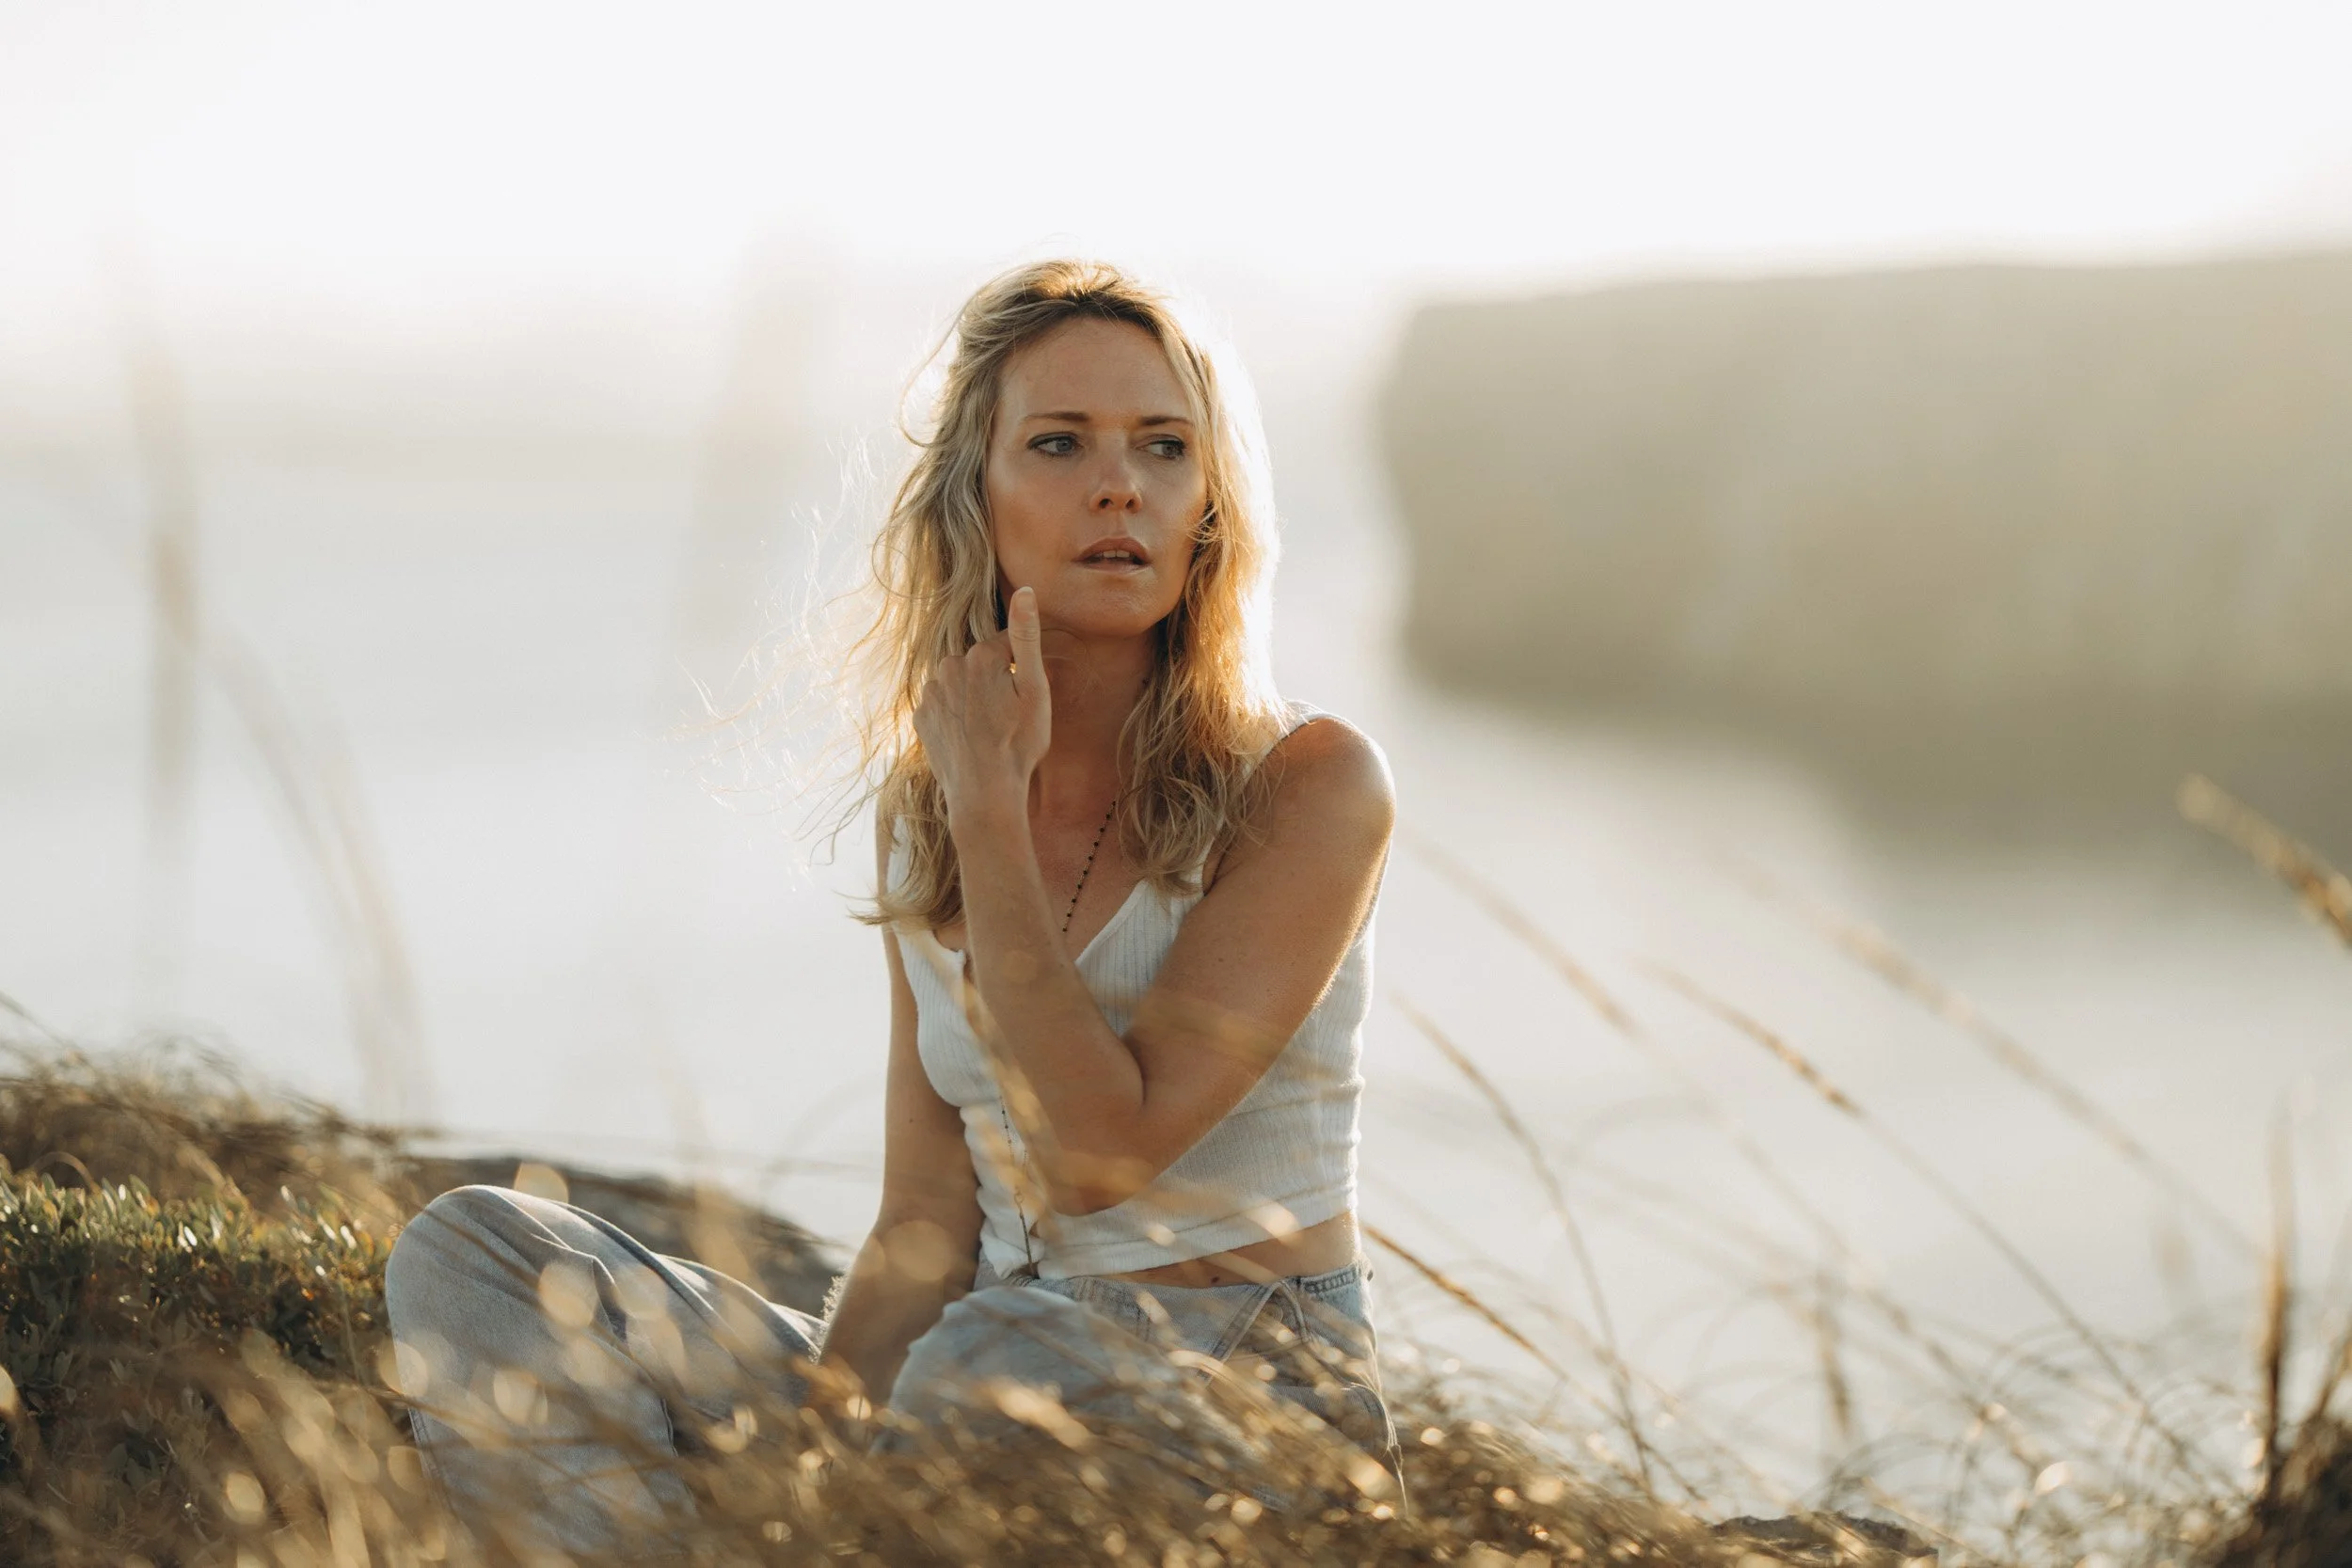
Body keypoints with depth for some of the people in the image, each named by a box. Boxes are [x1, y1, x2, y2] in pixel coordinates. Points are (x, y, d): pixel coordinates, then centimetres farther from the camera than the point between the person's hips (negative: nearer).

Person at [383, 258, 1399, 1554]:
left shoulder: (1308, 785, -8)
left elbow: (1102, 1151, -18)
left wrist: (991, 809, -15)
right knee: (471, 1256, -10)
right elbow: (925, 1230, 4)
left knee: (1003, 1357, -40)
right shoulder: (921, 809, 8)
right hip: (990, 1374, 5)